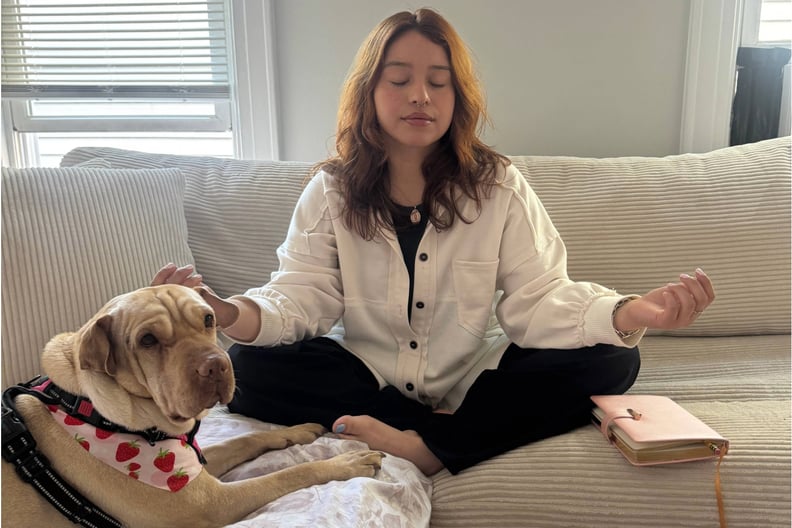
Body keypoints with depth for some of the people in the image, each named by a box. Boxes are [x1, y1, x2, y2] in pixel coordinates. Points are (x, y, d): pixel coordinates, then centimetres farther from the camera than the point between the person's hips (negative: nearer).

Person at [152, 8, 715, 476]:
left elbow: (536, 301, -12)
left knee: (612, 362, -20)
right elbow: (302, 297, -11)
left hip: (470, 379, 0)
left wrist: (628, 313, -33)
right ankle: (451, 431, -20)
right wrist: (230, 312, -34)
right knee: (250, 367, -23)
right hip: (366, 377, 1)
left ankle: (426, 448, -23)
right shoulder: (332, 191, -1)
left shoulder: (499, 187, -4)